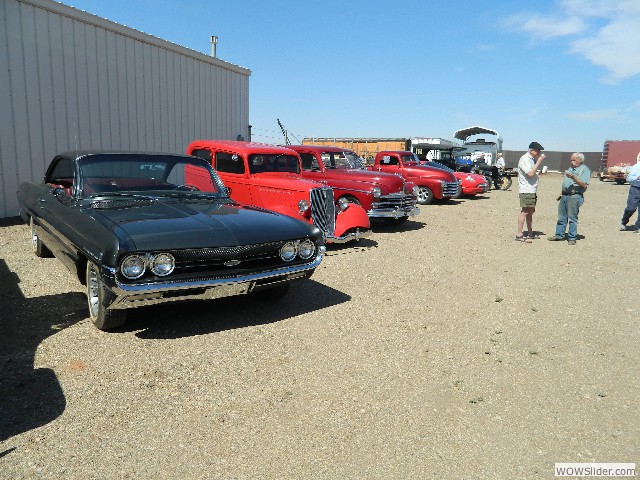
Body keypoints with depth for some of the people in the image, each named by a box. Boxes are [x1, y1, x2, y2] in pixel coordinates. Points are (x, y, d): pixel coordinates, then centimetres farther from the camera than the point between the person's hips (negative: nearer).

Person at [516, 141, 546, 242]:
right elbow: (530, 173, -22)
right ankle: (519, 235, -12)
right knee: (525, 211, -12)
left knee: (530, 211, 13)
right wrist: (539, 162, -17)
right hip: (526, 190, -10)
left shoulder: (532, 159, 17)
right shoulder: (525, 159, -11)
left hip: (532, 190, 10)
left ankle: (530, 234, 20)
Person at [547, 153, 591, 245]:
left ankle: (572, 238, 2)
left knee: (572, 218, -5)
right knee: (561, 217, 10)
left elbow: (584, 185, -16)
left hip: (574, 196, -8)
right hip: (564, 195, 8)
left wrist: (574, 178, -25)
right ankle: (559, 235, 17)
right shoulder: (570, 168, 21)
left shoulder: (585, 170, -5)